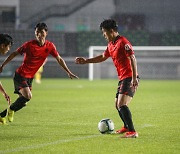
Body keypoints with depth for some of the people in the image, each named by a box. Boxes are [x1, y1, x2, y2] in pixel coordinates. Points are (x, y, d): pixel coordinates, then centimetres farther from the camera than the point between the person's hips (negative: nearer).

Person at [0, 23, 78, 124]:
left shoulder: (50, 46, -4)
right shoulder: (29, 45, -16)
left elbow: (59, 59, 7)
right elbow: (15, 54, -5)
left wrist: (69, 73, 4)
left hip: (30, 77, 6)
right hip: (20, 75, -6)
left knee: (24, 99, 7)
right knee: (28, 96, -23)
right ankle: (11, 109, 2)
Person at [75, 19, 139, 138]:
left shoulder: (123, 42, -15)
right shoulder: (111, 44, 15)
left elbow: (132, 59, -22)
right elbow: (102, 57, 31)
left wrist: (134, 78, -28)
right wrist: (86, 61, 30)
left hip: (129, 78, -10)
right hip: (123, 78, 10)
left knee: (122, 104, -21)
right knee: (118, 105, 21)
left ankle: (132, 132, -24)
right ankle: (127, 127, 40)